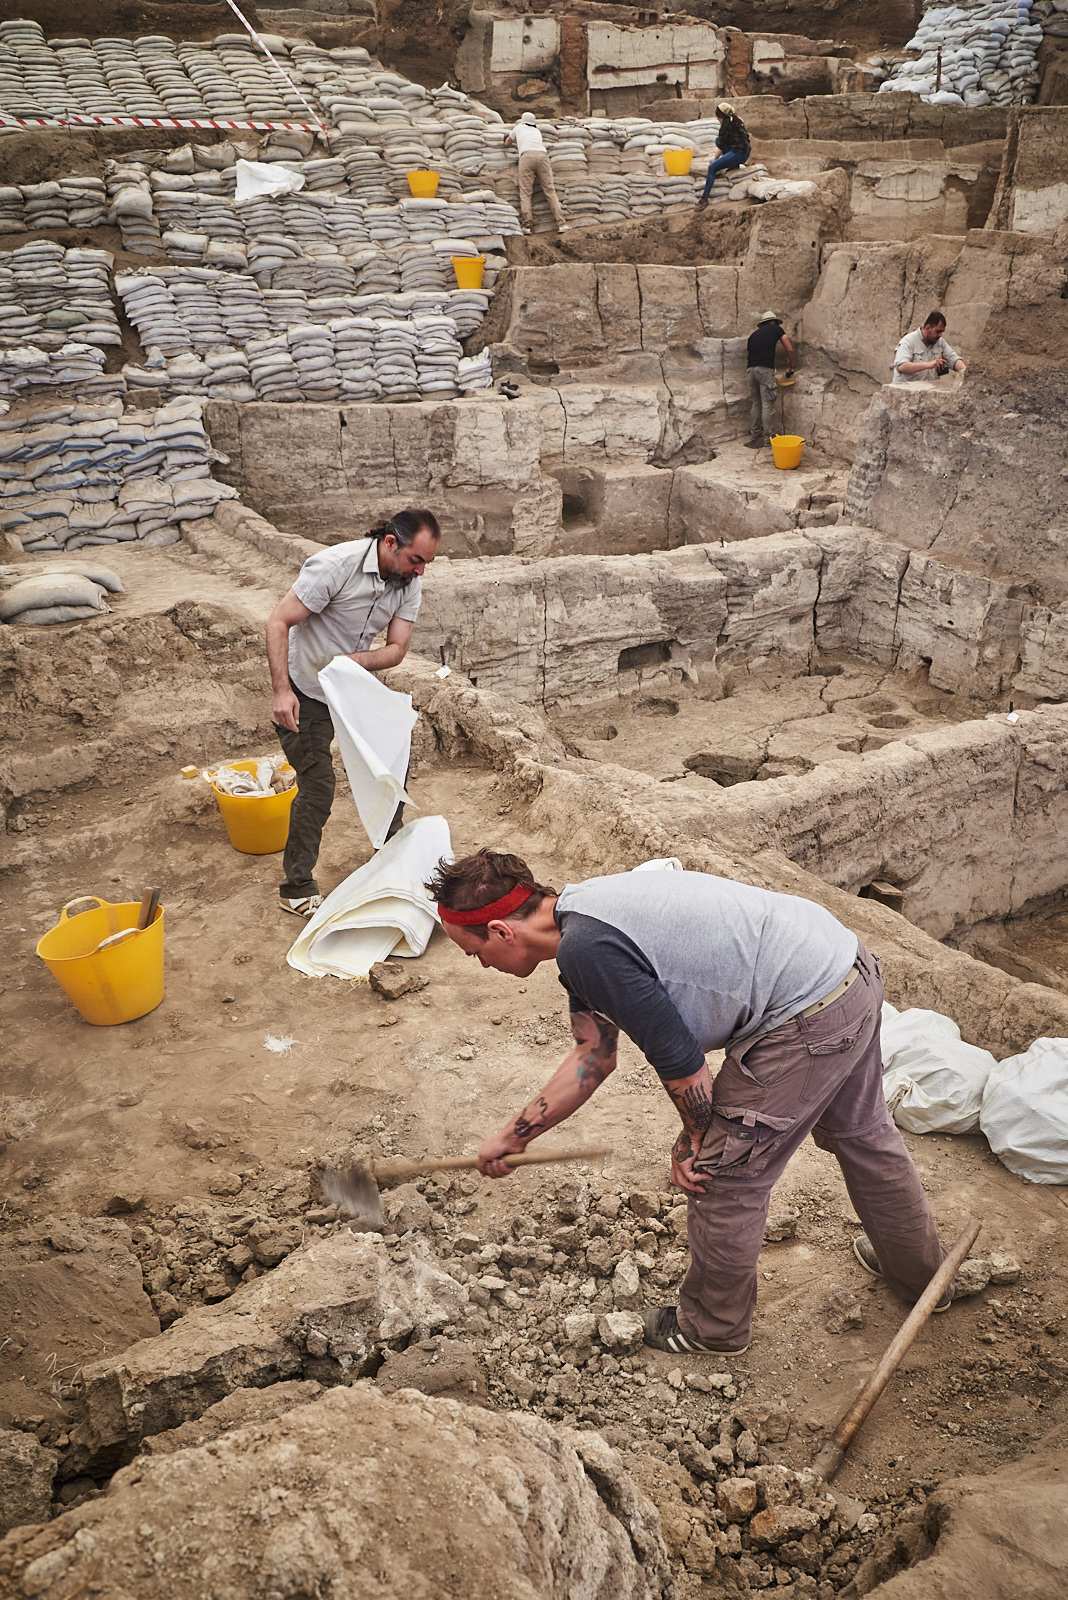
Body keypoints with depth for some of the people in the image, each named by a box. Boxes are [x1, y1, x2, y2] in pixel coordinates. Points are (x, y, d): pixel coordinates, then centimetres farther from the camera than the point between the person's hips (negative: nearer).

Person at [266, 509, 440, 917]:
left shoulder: (410, 582, -8)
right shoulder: (336, 564, -28)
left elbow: (396, 649, -10)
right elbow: (278, 622, -27)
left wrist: (358, 660, -31)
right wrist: (281, 692, -34)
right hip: (305, 690, -6)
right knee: (317, 785, -10)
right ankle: (297, 887, 4)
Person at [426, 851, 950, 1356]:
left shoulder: (585, 949, -22)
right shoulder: (583, 915, 10)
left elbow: (678, 1058, -17)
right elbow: (593, 1057, 20)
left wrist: (695, 1139, 2)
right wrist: (512, 1136, 26)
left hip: (807, 1021, -10)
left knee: (721, 1175, 8)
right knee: (862, 1132, 31)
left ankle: (713, 1326, 31)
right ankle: (920, 1271, 55)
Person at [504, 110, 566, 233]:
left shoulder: (519, 128, 28)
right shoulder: (537, 131, 35)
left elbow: (507, 142, 42)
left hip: (527, 156, -3)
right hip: (543, 155, 3)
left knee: (525, 193, -6)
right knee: (550, 191, 0)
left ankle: (527, 224, -20)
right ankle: (561, 223, -10)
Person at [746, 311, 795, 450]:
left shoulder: (754, 334, 25)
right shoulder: (776, 329, 13)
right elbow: (789, 349, 13)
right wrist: (791, 367, 26)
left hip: (751, 369, 6)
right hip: (765, 369, -6)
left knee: (755, 403, 13)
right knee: (767, 404, -3)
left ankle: (755, 436, 15)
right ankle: (768, 437, -1)